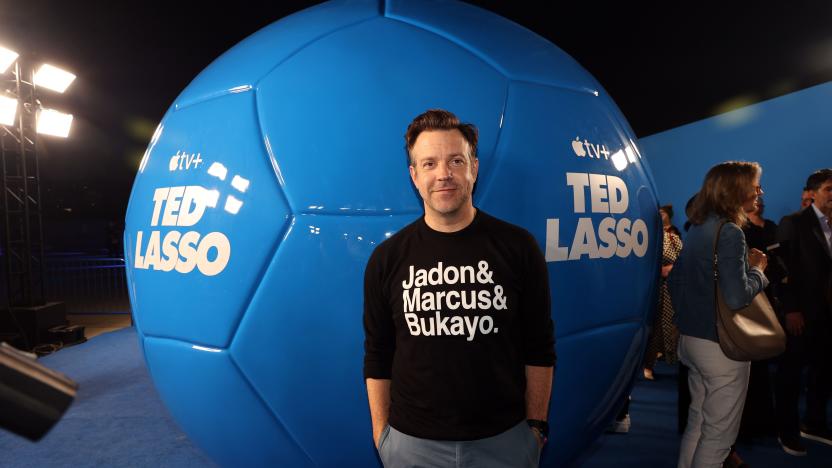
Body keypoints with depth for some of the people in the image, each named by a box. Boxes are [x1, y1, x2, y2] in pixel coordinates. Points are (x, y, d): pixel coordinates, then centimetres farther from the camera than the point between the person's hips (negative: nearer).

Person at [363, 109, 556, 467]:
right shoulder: (387, 259, -5)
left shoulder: (518, 248, -7)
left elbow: (539, 350, -1)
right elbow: (377, 358, 1)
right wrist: (380, 433, 2)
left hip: (504, 439, 0)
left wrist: (536, 425, 1)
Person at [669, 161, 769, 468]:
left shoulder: (698, 228, 8)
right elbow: (737, 297, -25)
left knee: (697, 423, 21)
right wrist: (757, 270, -9)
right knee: (718, 434, 6)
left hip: (691, 338, 8)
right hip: (721, 345, -8)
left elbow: (675, 279, 15)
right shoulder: (729, 232, -18)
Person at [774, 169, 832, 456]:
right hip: (801, 311, -5)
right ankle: (787, 430, 19)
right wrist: (791, 309, -15)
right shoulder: (793, 223, -6)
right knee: (791, 371, 5)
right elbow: (785, 268, -11)